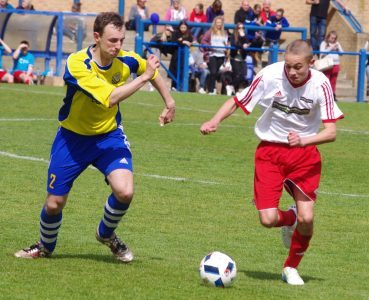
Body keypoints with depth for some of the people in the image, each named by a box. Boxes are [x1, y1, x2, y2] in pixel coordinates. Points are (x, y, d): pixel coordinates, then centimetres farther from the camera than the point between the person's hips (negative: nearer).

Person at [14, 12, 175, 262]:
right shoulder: (77, 64, -29)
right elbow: (110, 98, -39)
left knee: (124, 192, -21)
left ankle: (107, 234, 11)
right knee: (54, 204, 5)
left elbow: (151, 70, 11)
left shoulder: (126, 60, -14)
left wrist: (169, 102, 10)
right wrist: (144, 77, -35)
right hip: (73, 138, -2)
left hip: (109, 136, 2)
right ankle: (45, 246, 38)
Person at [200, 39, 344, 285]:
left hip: (305, 152, 0)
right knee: (268, 219, -12)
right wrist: (215, 121, -22)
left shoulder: (320, 85, -16)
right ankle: (290, 219, 27)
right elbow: (237, 102, -4)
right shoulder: (270, 76, -17)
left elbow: (331, 132, -16)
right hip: (270, 150, 0)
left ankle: (291, 267, 17)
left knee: (306, 218, -12)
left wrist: (303, 141, -34)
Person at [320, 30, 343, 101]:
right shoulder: (324, 43, 1)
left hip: (335, 65, 4)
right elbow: (322, 53, -9)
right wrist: (330, 48, -14)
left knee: (333, 82, 6)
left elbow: (342, 53, 12)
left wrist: (338, 47, -7)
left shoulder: (337, 44, 14)